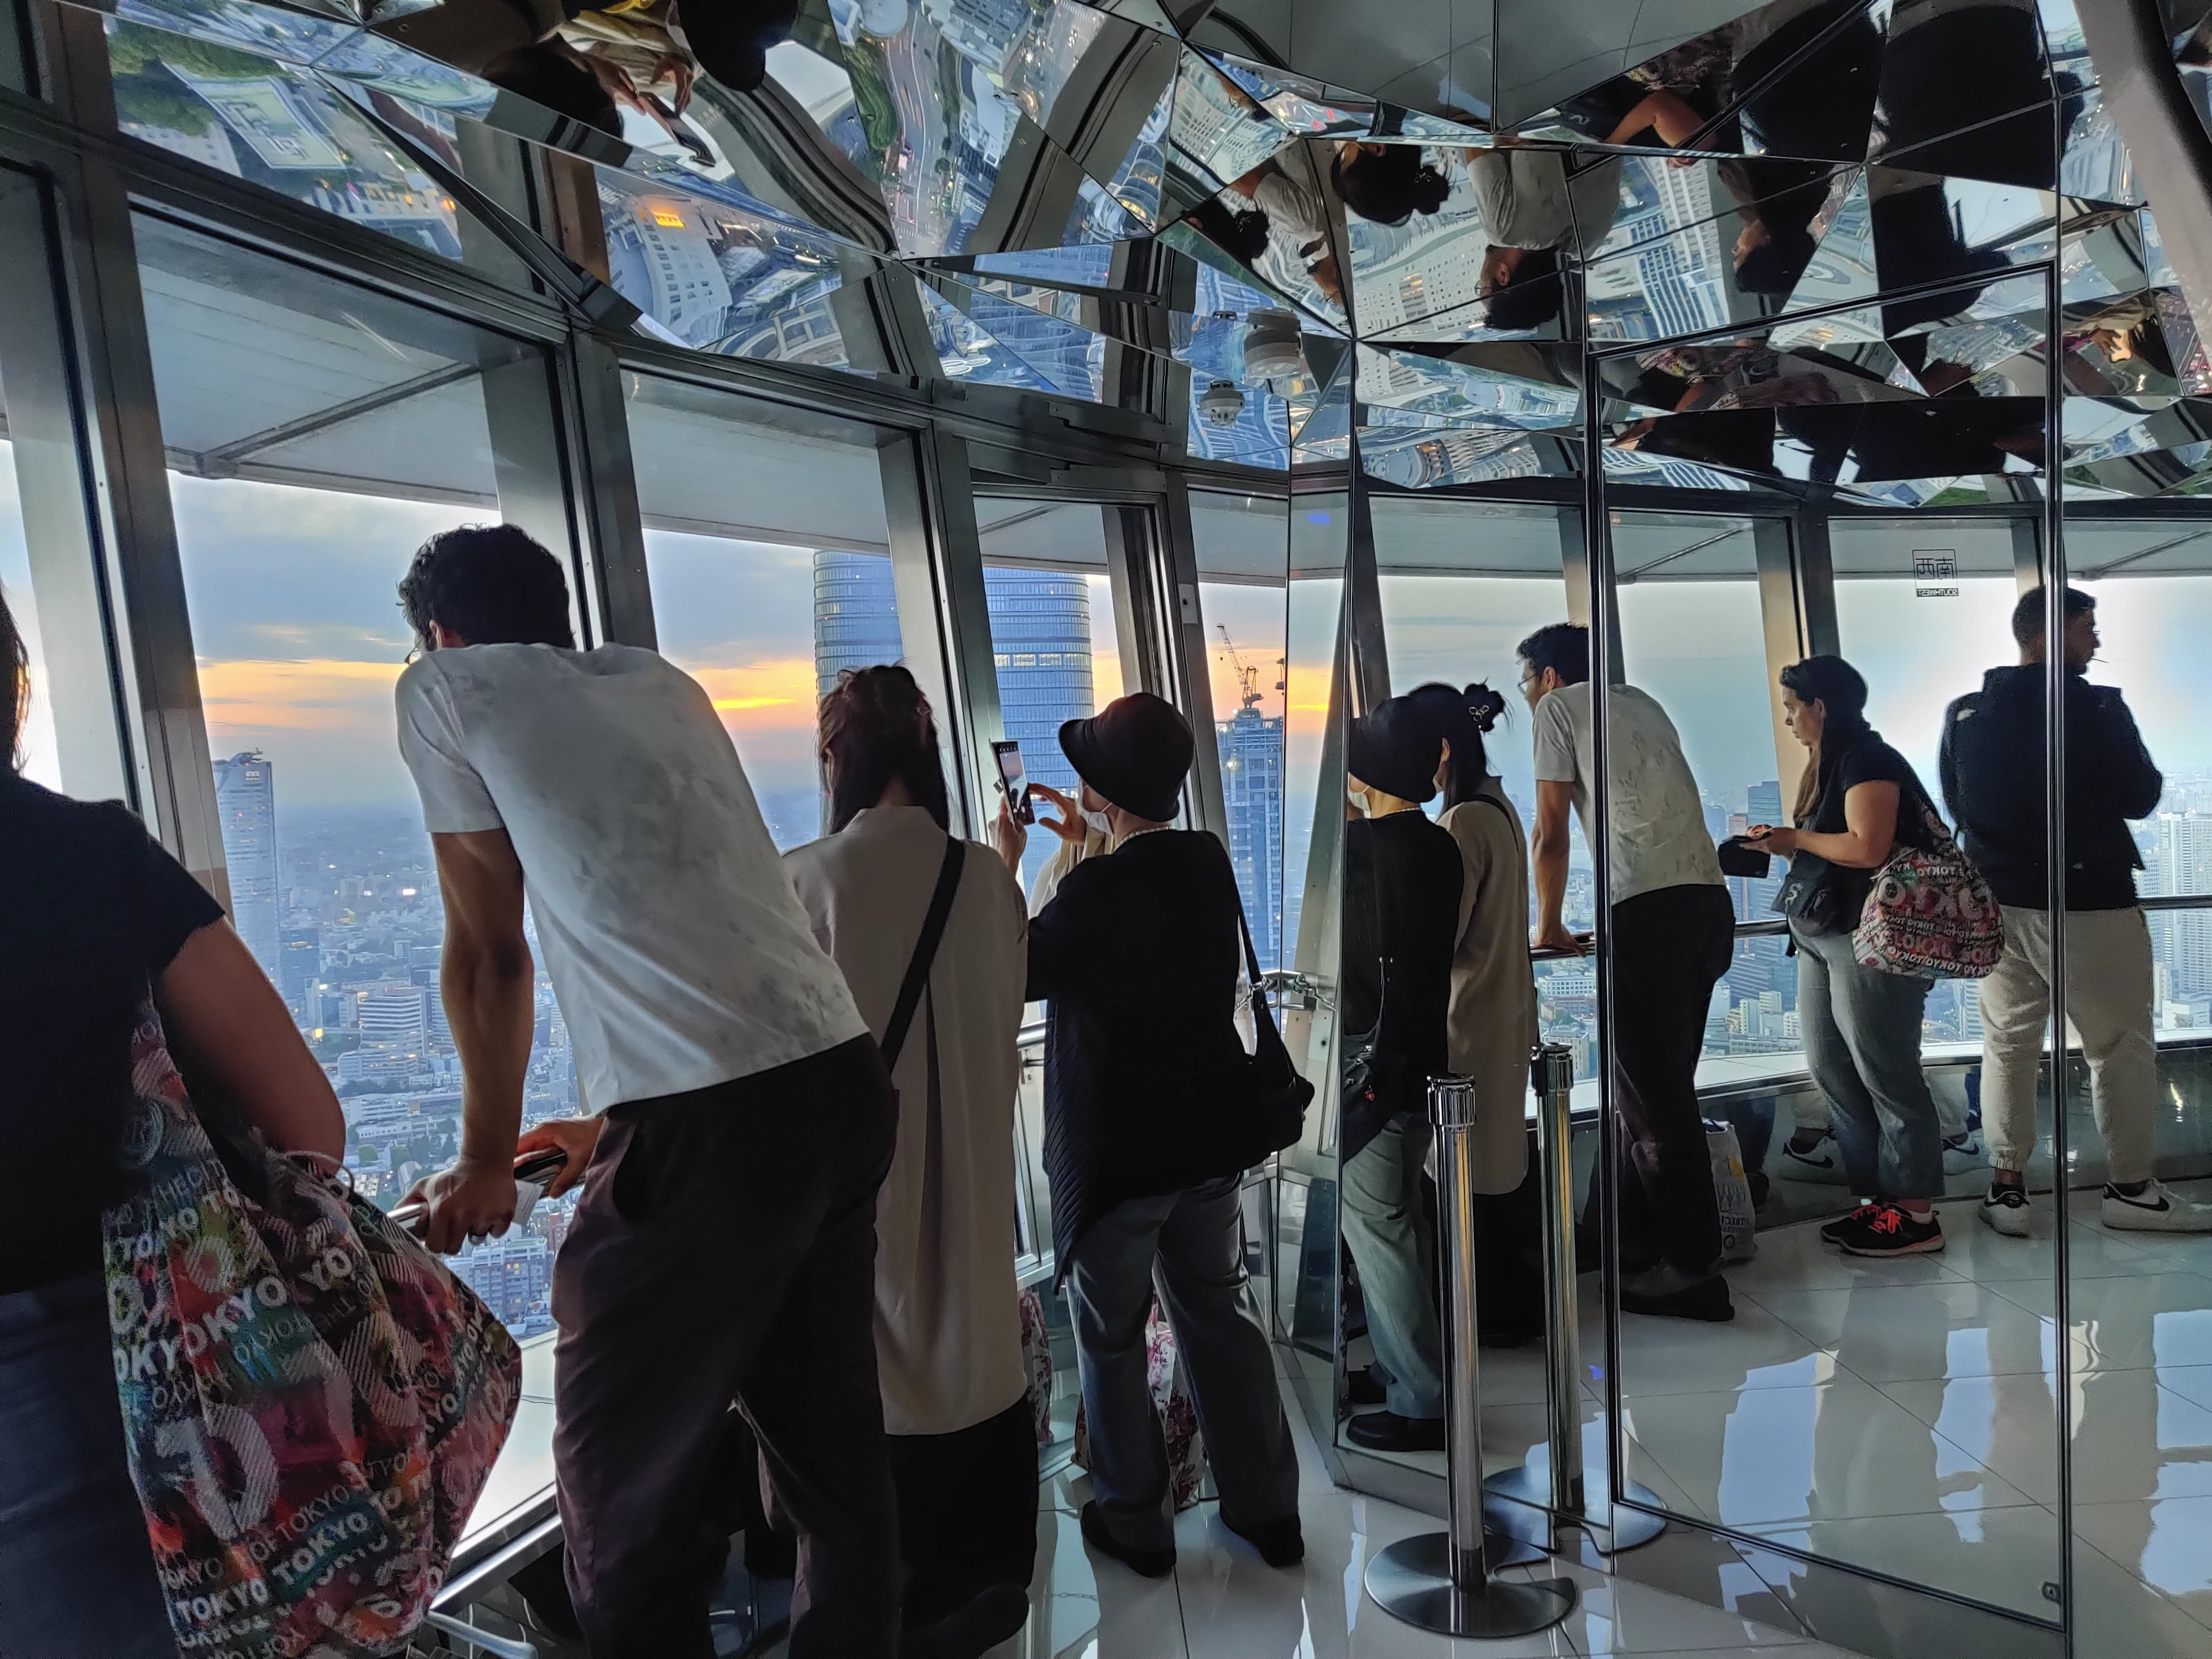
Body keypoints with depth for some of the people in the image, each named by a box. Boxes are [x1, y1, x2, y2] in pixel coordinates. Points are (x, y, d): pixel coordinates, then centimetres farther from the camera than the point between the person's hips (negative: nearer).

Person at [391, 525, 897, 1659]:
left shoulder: (445, 690, 6)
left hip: (708, 1134, -7)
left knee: (624, 1500, 9)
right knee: (832, 1447, 18)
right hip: (844, 1079, 7)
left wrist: (488, 1162, 22)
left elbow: (488, 953, 9)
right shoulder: (663, 684, 22)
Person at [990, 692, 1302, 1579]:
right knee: (1224, 1318, 19)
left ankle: (1135, 1523, 27)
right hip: (1210, 1138, 6)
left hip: (1114, 1154, -6)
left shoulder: (1095, 889, -24)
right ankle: (1267, 1510, 30)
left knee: (1111, 1339, 13)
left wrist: (1006, 864, 0)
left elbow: (1018, 970, -9)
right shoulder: (1210, 862, -3)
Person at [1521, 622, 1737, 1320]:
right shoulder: (1641, 702, 26)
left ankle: (1693, 1270, 3)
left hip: (1648, 910, -8)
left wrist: (1549, 925, 15)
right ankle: (1622, 1237, 25)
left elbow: (1551, 834, 4)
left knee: (1654, 1092, -2)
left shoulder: (1560, 707, 8)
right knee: (1652, 1083, 15)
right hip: (1710, 902, 8)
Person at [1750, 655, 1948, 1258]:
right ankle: (1877, 1199, 19)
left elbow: (1867, 849, -24)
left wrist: (1796, 837, -12)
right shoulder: (1831, 764, 18)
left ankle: (1916, 1214, 6)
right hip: (1821, 936, 10)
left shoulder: (1868, 761, -12)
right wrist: (1782, 845, 7)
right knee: (1831, 1071, 11)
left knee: (1885, 1075, -3)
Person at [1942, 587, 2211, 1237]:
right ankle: (2132, 1189, 18)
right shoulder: (2096, 708, -12)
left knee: (2006, 1045, 10)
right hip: (2088, 901, -5)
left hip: (1998, 901, 5)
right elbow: (2141, 797, -6)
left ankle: (2007, 1189, 11)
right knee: (2121, 1047, 9)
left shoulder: (1964, 715, 3)